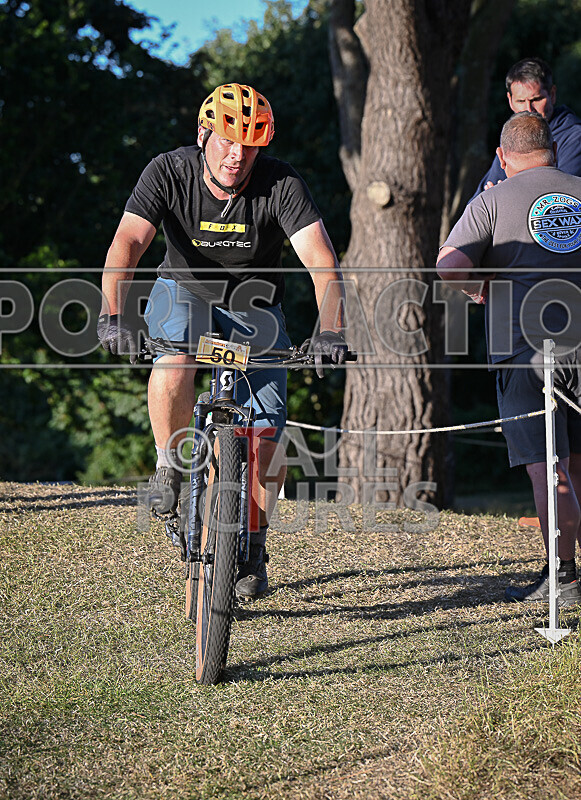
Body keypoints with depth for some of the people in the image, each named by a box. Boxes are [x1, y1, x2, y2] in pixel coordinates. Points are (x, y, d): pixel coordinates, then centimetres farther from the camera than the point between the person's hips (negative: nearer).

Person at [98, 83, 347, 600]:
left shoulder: (281, 185, -23)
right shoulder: (168, 173, -22)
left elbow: (321, 261, -31)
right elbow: (128, 243, -33)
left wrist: (330, 330, -48)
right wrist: (113, 314, -50)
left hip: (254, 309, 1)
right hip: (184, 292, -1)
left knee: (266, 431, -12)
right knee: (174, 363, -36)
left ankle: (253, 547, 10)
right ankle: (169, 466, -9)